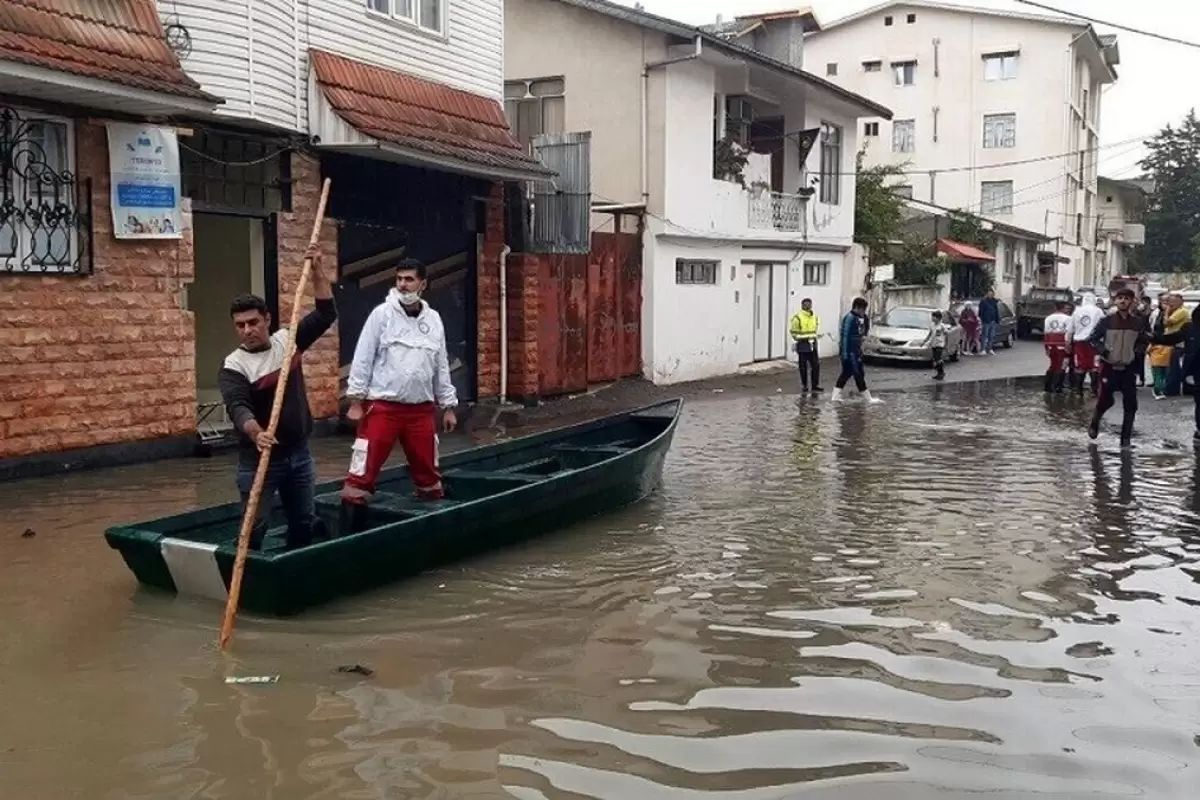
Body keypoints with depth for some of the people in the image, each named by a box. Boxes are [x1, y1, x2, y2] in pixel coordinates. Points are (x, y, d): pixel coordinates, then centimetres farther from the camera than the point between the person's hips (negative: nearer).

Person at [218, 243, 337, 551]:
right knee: (253, 529, -5)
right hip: (259, 459, -5)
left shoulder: (287, 340, 1)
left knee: (304, 523, 15)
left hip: (299, 454, 5)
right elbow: (238, 408, -29)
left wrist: (317, 271, -9)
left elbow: (326, 314, 1)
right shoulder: (233, 366, -14)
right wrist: (256, 434, -49)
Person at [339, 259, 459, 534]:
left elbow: (441, 367, 14)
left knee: (428, 472, 15)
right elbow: (362, 359, -4)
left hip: (421, 410, 4)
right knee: (362, 473, -7)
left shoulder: (434, 319, 9)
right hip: (382, 407, -4)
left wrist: (448, 406, 13)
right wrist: (356, 401, -9)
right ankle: (349, 532, 0)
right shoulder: (382, 314, -4)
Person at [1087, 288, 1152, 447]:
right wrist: (1102, 351, -12)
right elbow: (1092, 338, 2)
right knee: (1106, 400, 0)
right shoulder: (1106, 321, -6)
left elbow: (1145, 341, 15)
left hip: (1128, 368, 2)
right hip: (1109, 366, -2)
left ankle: (1126, 437, 7)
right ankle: (1094, 423, 29)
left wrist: (1137, 352, -1)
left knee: (1131, 404, -2)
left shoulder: (1139, 322, 0)